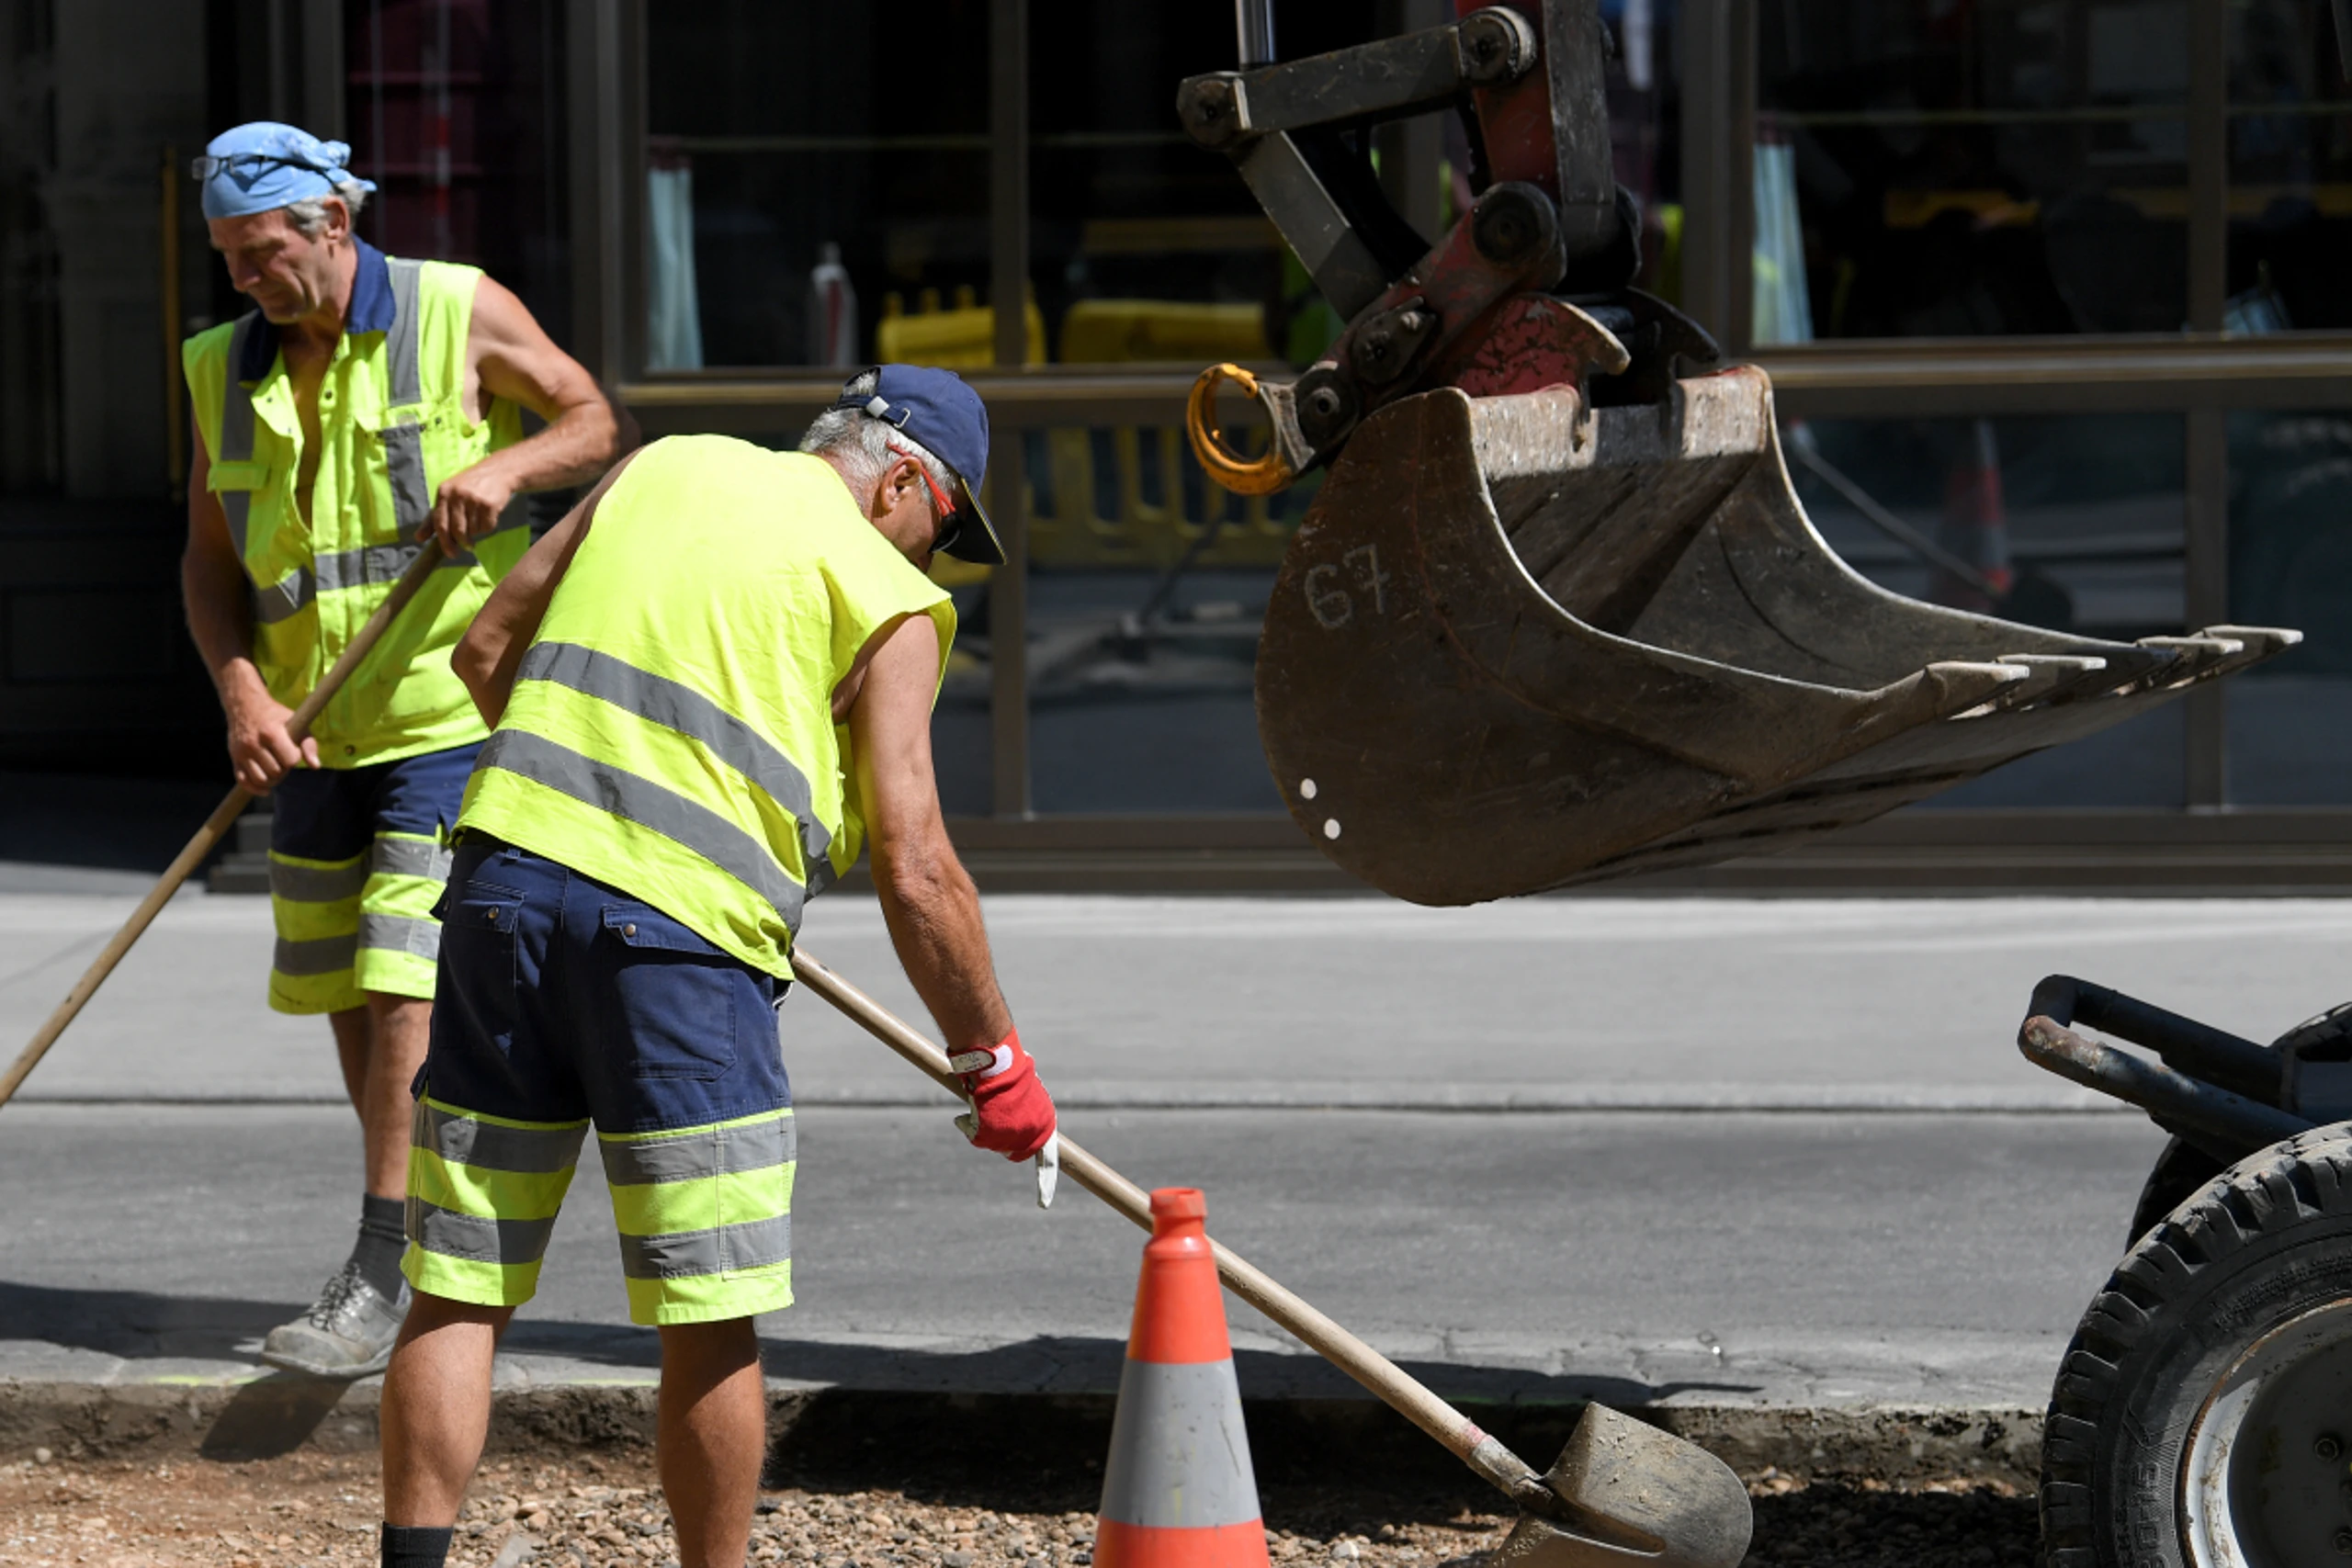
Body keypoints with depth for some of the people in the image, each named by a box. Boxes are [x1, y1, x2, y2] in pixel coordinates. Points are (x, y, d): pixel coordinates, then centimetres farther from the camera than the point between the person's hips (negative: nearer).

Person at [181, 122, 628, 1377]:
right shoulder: (225, 371, 5)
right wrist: (242, 691, -11)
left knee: (404, 989, -14)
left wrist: (506, 464, -19)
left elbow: (595, 422, 2)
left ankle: (383, 1283, -13)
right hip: (318, 740, 6)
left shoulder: (459, 314, -6)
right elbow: (211, 558, 5)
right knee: (342, 995, 10)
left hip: (454, 715, -6)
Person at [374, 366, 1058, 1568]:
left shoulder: (663, 468, 19)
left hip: (505, 876, 5)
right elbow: (913, 871, -2)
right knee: (709, 1324, 6)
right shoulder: (889, 601, 5)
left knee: (460, 1294, 8)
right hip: (677, 928, -5)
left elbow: (485, 649, 20)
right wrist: (993, 1061, 7)